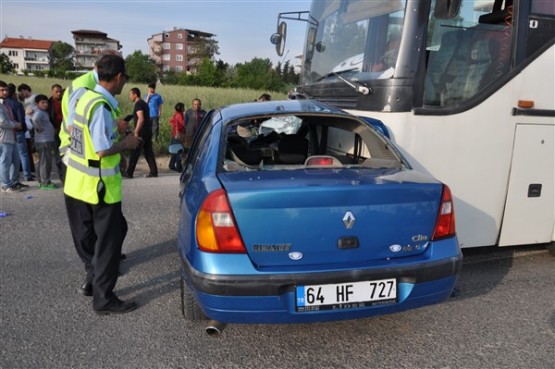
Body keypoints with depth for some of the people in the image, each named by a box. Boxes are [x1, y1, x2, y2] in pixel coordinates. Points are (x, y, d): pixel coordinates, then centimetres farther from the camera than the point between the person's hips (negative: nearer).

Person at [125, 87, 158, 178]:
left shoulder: (138, 104, -11)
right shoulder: (144, 103, 18)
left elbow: (141, 119, -22)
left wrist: (136, 132, -21)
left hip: (142, 132, -9)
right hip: (148, 131, 9)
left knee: (135, 153, -3)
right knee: (148, 152, 9)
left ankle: (129, 173, 2)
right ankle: (154, 171, 7)